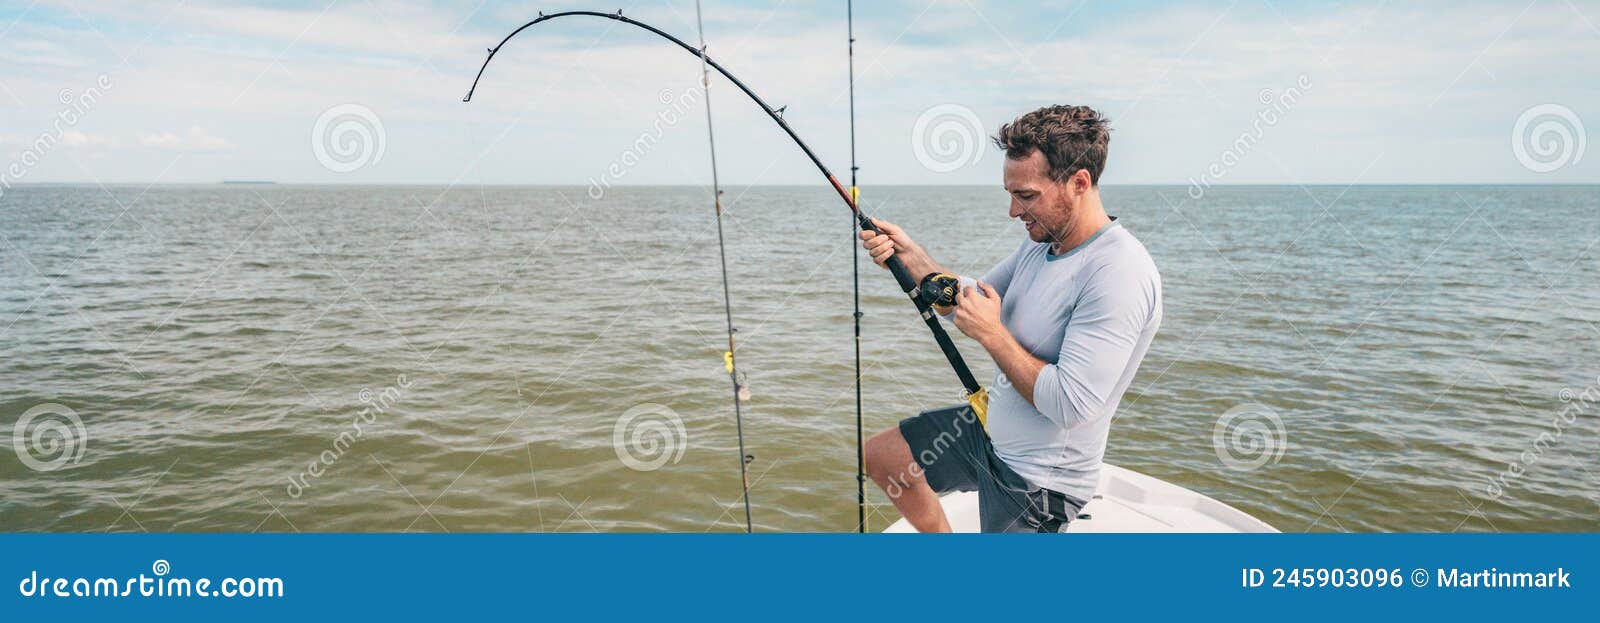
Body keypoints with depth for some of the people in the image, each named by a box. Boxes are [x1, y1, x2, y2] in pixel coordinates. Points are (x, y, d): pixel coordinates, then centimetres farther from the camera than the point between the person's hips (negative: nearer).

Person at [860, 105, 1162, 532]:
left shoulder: (1119, 273, -29)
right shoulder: (1041, 243, 0)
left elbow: (1070, 405, -33)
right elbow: (967, 303, 10)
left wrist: (993, 334, -23)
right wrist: (910, 256, -6)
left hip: (1038, 477, -9)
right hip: (992, 430, 9)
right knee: (880, 457, 16)